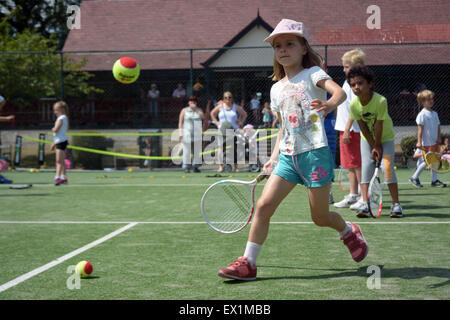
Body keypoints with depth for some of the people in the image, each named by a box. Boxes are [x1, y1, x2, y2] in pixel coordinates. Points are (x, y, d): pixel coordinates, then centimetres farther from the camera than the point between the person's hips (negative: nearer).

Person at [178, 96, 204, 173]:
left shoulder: (199, 110, 11)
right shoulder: (184, 110, 7)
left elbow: (203, 117, -8)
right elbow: (180, 122, 4)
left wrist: (196, 109, -10)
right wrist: (180, 133, -5)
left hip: (197, 134, 2)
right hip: (187, 134, -2)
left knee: (197, 151, 0)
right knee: (186, 151, -5)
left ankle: (195, 167, 8)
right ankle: (186, 167, -1)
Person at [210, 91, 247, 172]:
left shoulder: (236, 107, 5)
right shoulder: (220, 106, 5)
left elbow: (244, 114, 17)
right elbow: (212, 113, 19)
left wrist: (240, 123, 5)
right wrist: (216, 122, 8)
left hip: (233, 129, 0)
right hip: (222, 129, 0)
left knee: (234, 148, -2)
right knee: (221, 147, -6)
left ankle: (236, 166, 3)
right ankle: (221, 166, -4)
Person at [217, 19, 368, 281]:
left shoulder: (312, 73, -1)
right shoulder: (277, 89, 16)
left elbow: (340, 91, -20)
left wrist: (331, 104, -43)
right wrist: (274, 157, 16)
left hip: (315, 152, -5)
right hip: (288, 156, 5)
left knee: (320, 217, 3)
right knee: (264, 205, -8)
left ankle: (349, 232, 35)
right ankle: (248, 263, -2)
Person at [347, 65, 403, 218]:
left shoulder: (381, 101, -29)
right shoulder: (354, 104, -18)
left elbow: (379, 126, -23)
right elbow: (363, 127, -11)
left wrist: (378, 146, -17)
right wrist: (373, 146, -10)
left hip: (385, 137, -3)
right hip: (367, 139, 3)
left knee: (387, 167, -13)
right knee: (366, 168, -7)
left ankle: (396, 204, -5)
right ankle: (365, 204, -7)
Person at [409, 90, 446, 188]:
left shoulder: (435, 114, 12)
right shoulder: (422, 115, -11)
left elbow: (438, 126, 15)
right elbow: (420, 128, -15)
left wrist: (439, 138, 2)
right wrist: (419, 141, -19)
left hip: (435, 142, 7)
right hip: (427, 143, -7)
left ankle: (435, 180, 13)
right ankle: (414, 177, 9)